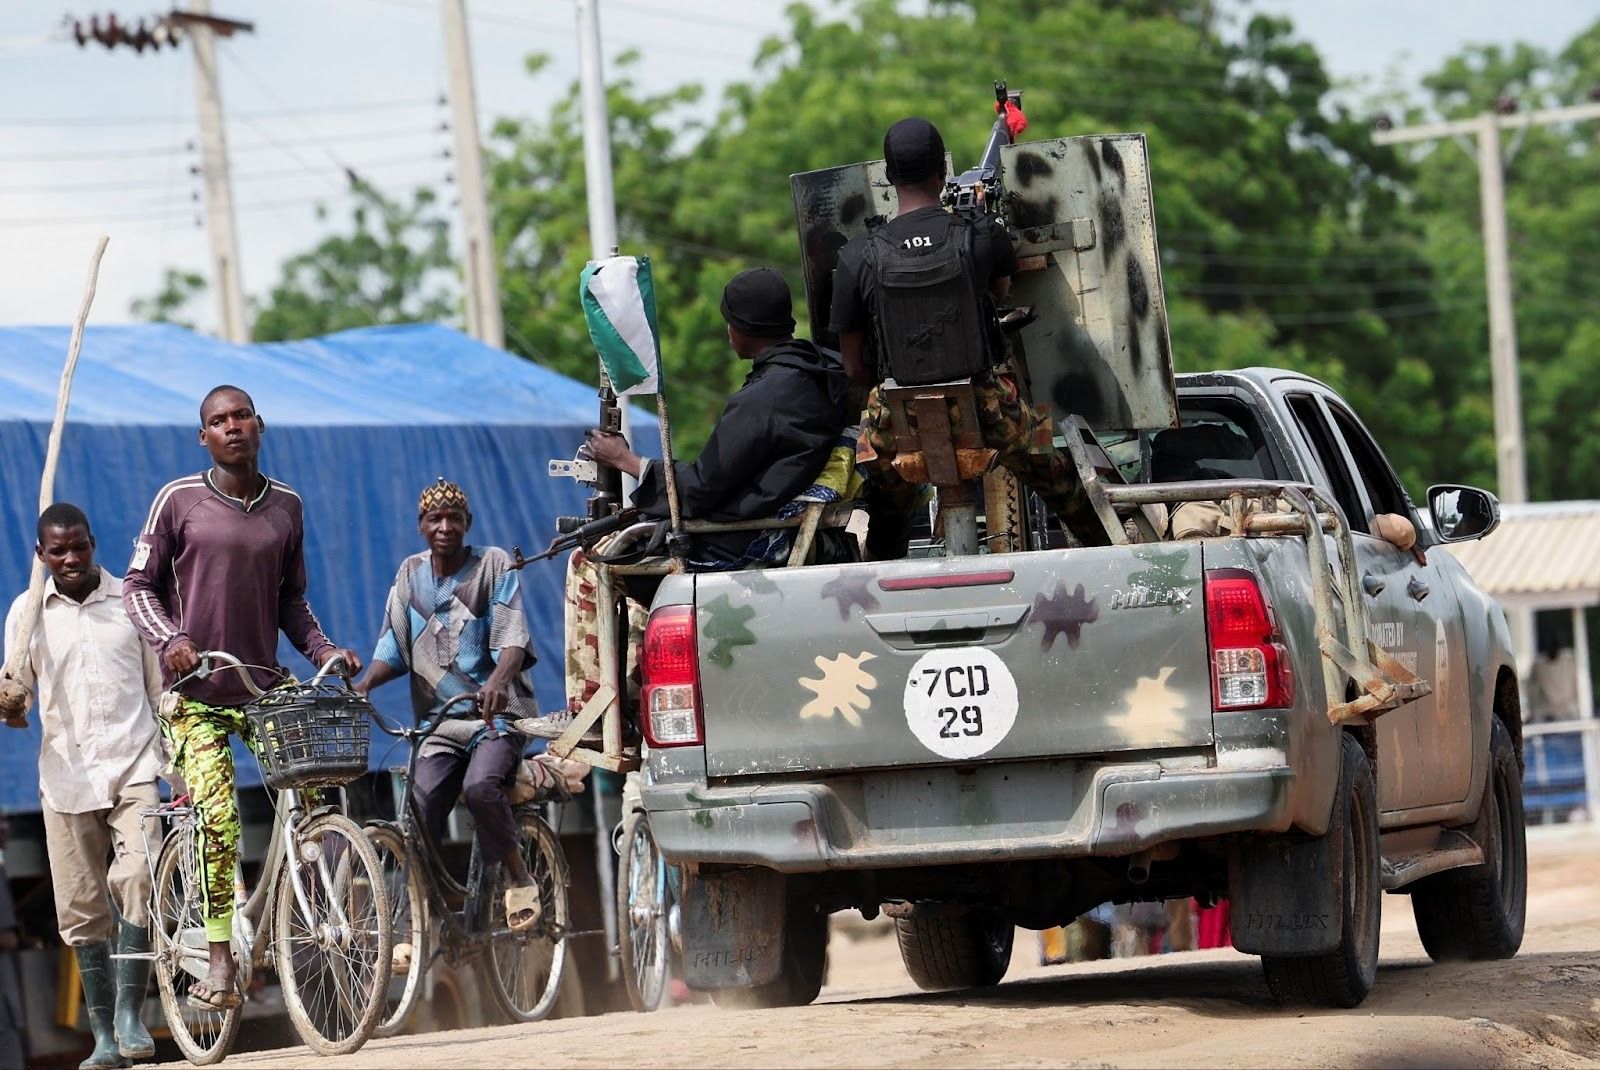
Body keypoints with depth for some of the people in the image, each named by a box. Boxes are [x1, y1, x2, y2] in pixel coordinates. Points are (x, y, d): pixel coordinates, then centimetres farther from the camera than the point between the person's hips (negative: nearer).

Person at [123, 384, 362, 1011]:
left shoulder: (286, 507, 9)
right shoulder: (179, 501, -2)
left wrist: (324, 649, 2)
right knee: (217, 817, -16)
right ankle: (220, 965, -9)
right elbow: (138, 585, 1)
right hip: (196, 692, -4)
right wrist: (169, 639, -17)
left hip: (264, 685, 4)